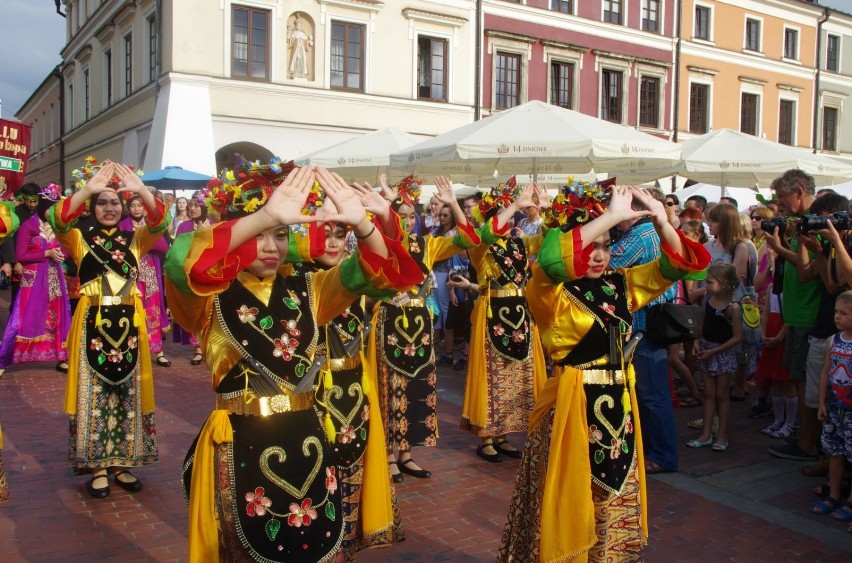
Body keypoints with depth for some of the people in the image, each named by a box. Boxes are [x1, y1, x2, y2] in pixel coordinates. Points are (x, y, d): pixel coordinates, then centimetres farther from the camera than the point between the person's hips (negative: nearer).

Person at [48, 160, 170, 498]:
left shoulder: (134, 239, 9)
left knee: (127, 392, 7)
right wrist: (87, 189, -31)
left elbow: (160, 222, -10)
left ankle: (122, 463, 18)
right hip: (93, 323, -2)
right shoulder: (80, 239, 5)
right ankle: (97, 466, 11)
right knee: (94, 393, 1)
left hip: (128, 322, 2)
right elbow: (57, 221, -16)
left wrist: (141, 190, -28)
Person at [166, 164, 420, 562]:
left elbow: (374, 271, -6)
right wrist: (264, 217, -40)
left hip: (308, 442, 4)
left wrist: (360, 224, -27)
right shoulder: (212, 298, -8)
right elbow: (181, 262, -31)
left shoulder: (305, 290, 5)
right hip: (244, 448, -3)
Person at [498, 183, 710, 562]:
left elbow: (674, 265, 8)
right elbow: (551, 258, -33)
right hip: (572, 409, -6)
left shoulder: (620, 284, 7)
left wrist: (661, 222, -11)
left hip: (619, 407, 6)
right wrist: (612, 215, -30)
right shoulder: (550, 293, -12)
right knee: (571, 509, 6)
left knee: (617, 508, 17)